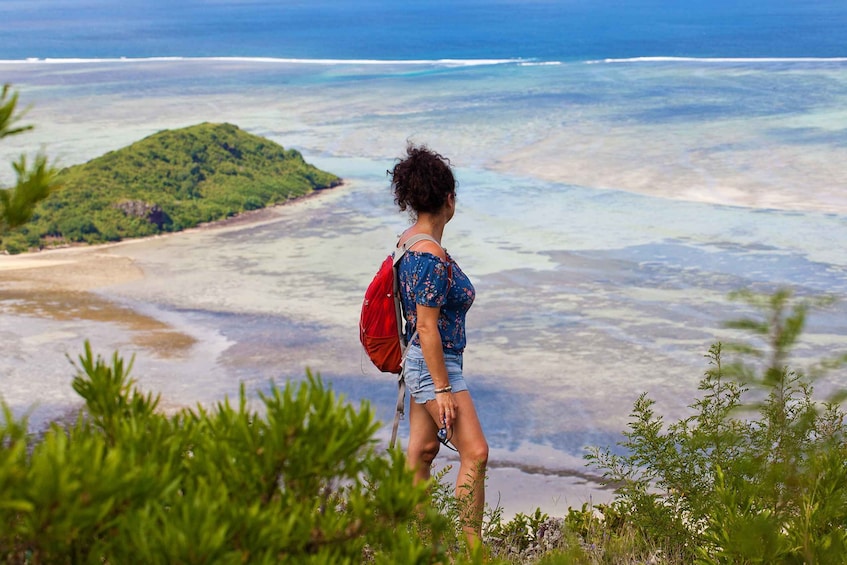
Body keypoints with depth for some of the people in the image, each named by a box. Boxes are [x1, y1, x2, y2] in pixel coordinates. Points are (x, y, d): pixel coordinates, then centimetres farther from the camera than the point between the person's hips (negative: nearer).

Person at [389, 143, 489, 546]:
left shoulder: (408, 241, 7)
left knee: (422, 448, 15)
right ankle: (473, 548, -3)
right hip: (435, 364, -10)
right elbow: (428, 328, -23)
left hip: (419, 361, 10)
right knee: (475, 453, -8)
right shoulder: (433, 256, -23)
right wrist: (444, 389, -19)